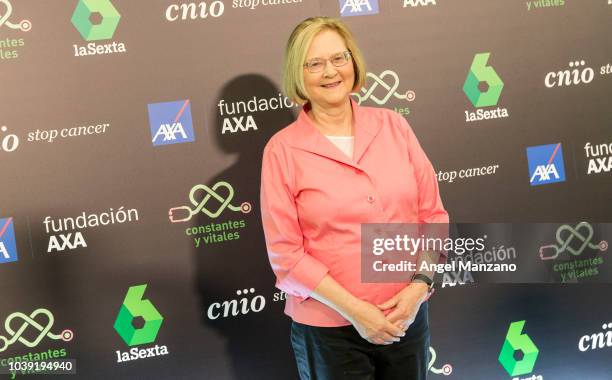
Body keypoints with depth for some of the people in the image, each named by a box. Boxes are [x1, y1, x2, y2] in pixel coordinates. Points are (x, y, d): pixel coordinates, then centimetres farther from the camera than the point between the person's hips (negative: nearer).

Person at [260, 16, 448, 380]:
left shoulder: (393, 125, 1)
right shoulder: (283, 149, -8)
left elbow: (433, 212, 3)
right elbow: (285, 252, -10)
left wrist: (419, 287, -9)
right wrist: (353, 308, -14)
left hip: (407, 316, 3)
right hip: (329, 330, -3)